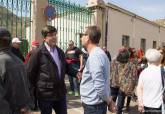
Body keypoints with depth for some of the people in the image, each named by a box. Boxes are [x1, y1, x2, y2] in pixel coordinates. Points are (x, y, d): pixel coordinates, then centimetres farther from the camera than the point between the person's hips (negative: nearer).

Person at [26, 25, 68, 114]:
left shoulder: (60, 51, 10)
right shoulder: (38, 52, -11)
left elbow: (65, 67, 18)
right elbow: (30, 73, -9)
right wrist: (37, 87, -3)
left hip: (60, 92, 6)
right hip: (45, 94, -5)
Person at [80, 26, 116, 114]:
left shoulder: (94, 56, -23)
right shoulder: (98, 53, 9)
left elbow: (99, 85, -25)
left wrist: (109, 101, -13)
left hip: (93, 105, -9)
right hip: (93, 103, 9)